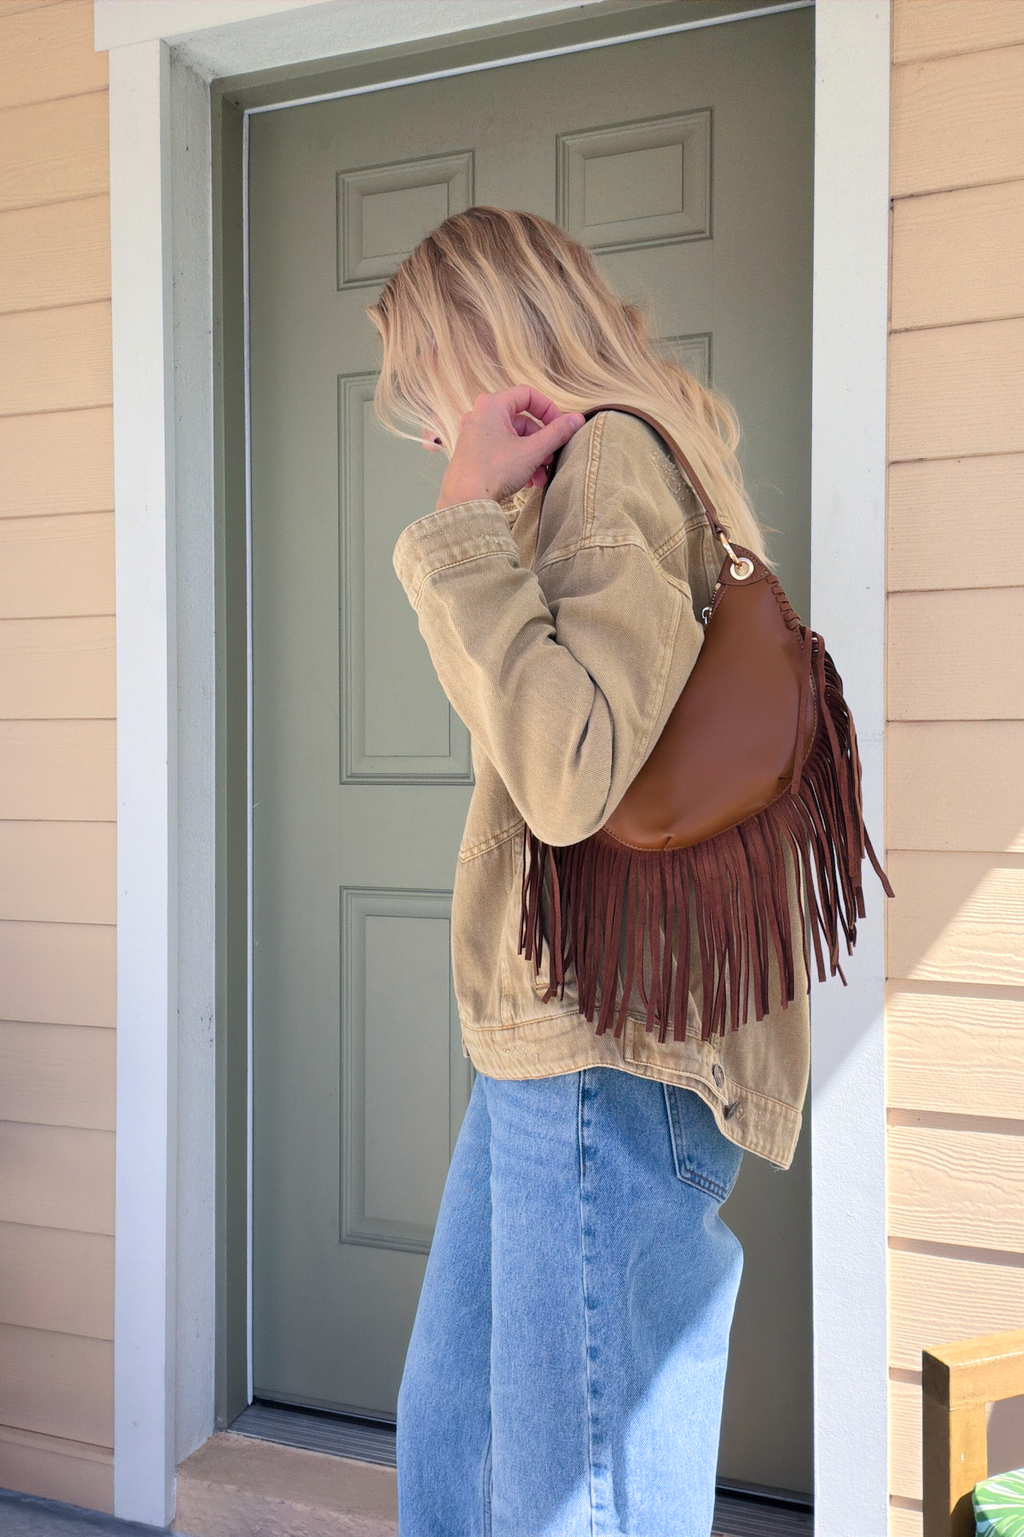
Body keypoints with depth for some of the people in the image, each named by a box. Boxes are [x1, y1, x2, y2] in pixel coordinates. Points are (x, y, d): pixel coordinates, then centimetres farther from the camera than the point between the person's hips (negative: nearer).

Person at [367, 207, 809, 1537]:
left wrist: (465, 517, -19)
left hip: (615, 1055, -10)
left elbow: (567, 776, -26)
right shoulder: (610, 462, 18)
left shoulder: (616, 454, -12)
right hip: (550, 1040, 10)